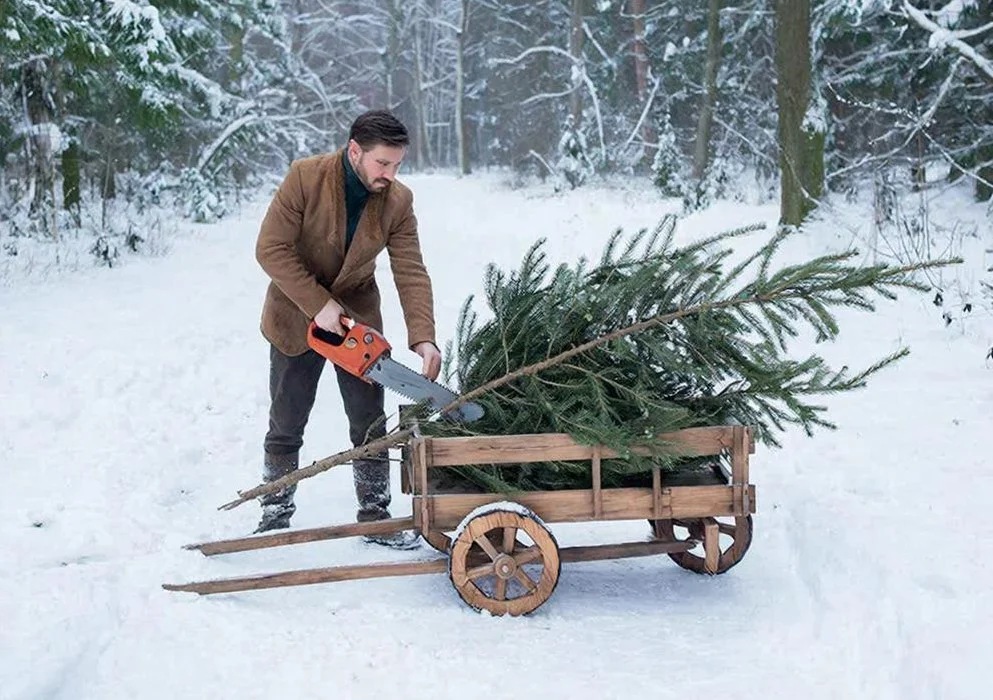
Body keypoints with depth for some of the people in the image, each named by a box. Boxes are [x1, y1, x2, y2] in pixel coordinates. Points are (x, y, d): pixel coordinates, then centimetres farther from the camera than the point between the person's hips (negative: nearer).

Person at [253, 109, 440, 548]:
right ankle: (276, 512, 24)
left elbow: (411, 273, -16)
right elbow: (271, 249, -22)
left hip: (358, 314, 3)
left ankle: (374, 512, 18)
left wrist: (423, 338, -30)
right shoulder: (305, 178, -22)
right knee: (285, 426, 9)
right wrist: (318, 305, -27)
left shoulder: (398, 201, -13)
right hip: (296, 317, -2)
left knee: (370, 424, 5)